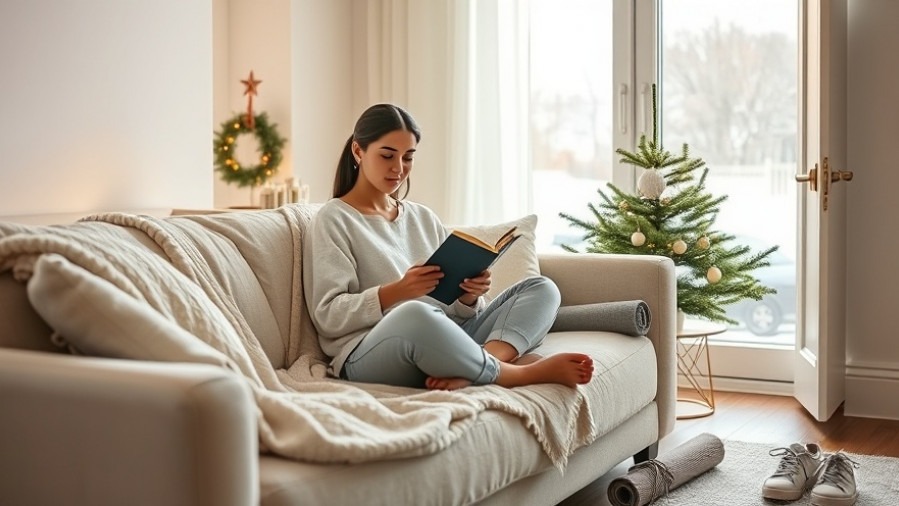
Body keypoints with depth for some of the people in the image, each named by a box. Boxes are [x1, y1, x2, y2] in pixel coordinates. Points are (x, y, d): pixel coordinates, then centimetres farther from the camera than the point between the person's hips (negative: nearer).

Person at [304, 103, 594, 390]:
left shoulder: (424, 218, 22)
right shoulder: (334, 219, 5)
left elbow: (454, 310, 18)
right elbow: (328, 316, -6)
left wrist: (469, 295, -5)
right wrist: (397, 292, -19)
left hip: (443, 344, 7)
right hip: (369, 356, -7)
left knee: (541, 289, -6)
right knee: (413, 314, -40)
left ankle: (467, 371, -35)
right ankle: (522, 374, -20)